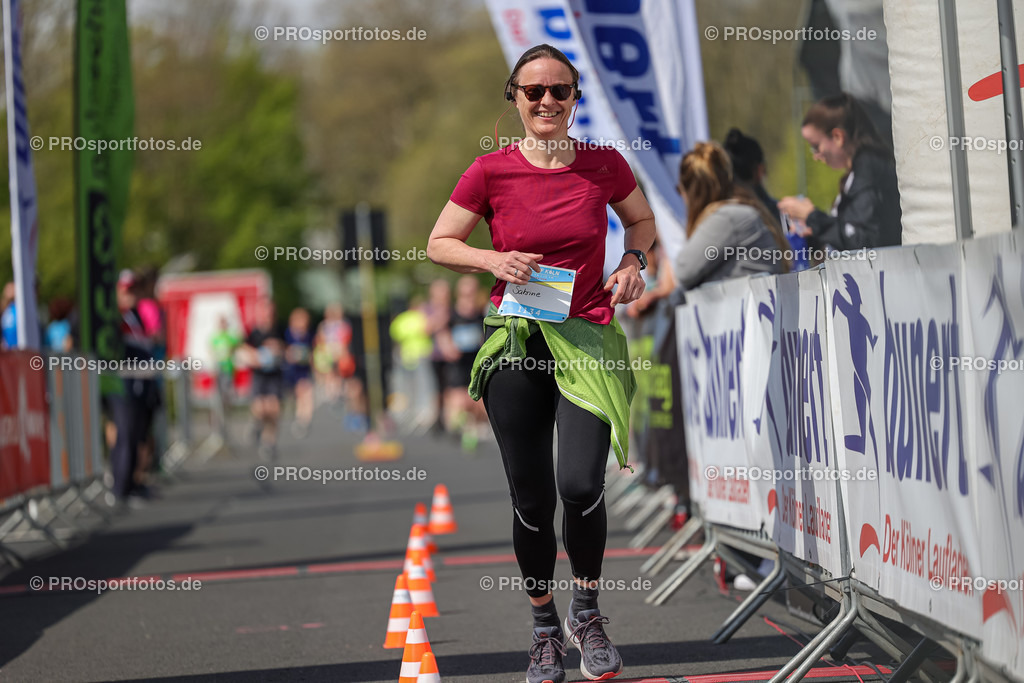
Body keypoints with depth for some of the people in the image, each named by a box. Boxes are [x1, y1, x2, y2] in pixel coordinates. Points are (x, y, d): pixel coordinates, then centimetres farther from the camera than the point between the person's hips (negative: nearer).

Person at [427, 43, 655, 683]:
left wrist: (633, 261, 0)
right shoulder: (491, 171, -2)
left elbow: (644, 220, 19)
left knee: (580, 485, -18)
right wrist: (493, 260, -11)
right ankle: (545, 628, 25)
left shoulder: (604, 164, 1)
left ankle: (587, 611, 9)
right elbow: (439, 243, 6)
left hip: (587, 340, 0)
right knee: (531, 498, 4)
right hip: (515, 342, 0)